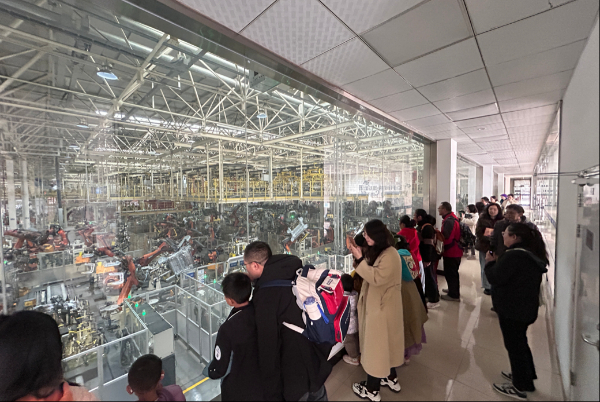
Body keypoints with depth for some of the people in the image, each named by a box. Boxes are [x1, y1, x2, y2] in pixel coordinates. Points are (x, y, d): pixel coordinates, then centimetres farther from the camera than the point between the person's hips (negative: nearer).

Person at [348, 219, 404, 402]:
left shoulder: (390, 255, -24)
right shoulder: (377, 251, 4)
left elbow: (376, 278, -29)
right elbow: (369, 273, 10)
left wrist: (360, 259, -29)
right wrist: (360, 256, -3)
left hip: (383, 307, -9)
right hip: (377, 304, 9)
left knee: (377, 344, 5)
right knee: (383, 343, 22)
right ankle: (391, 378, 41)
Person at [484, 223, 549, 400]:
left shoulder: (513, 255, -27)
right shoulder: (532, 255, 5)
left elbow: (495, 278, -23)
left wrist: (490, 262, -9)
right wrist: (497, 262, 7)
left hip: (512, 310, -9)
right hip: (526, 308, 9)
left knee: (514, 345, 7)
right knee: (520, 342, 26)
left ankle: (520, 387, 22)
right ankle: (526, 376, 43)